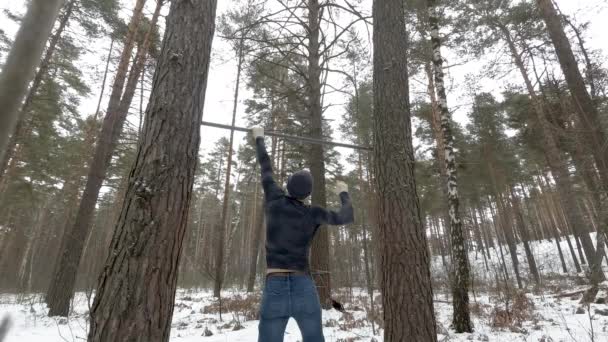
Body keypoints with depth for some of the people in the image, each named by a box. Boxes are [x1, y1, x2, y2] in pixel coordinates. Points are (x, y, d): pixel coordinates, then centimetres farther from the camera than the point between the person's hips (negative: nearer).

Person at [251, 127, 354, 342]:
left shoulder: (276, 201, 1)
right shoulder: (313, 214, 1)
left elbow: (266, 169, 15)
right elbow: (347, 217, 14)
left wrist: (259, 138, 31)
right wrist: (344, 194, 33)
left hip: (274, 289, 0)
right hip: (304, 288, 1)